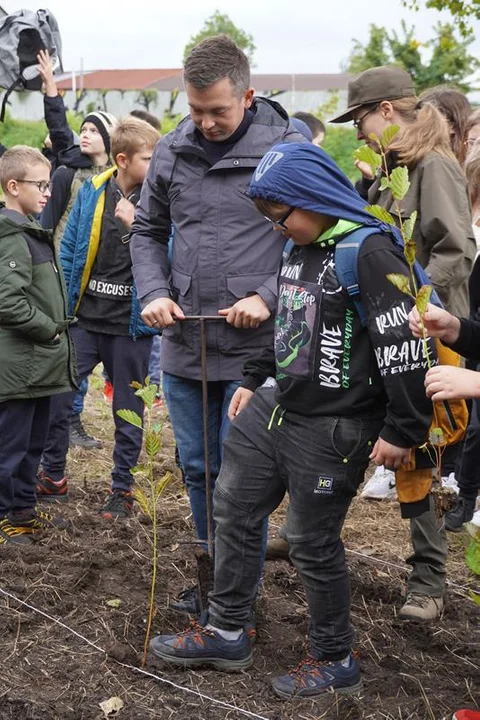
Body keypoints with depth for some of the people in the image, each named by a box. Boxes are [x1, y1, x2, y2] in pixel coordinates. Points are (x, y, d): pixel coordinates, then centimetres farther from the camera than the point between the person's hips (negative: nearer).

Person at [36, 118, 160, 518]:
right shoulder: (92, 192, 0)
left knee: (128, 410, 9)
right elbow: (69, 251, 5)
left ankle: (122, 489, 23)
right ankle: (53, 477, 23)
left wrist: (137, 225, -22)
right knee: (56, 398, 3)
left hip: (131, 324, -1)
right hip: (85, 317, 2)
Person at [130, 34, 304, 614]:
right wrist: (154, 292, -1)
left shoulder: (288, 148, -9)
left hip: (254, 350, -5)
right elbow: (148, 231, 15)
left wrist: (268, 297, -16)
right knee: (197, 469, 16)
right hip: (183, 346, 5)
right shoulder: (171, 150, 5)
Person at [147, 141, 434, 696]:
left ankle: (335, 660, 22)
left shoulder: (370, 251, -19)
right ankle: (225, 633, 27)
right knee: (233, 510, 12)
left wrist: (402, 430, -19)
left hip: (332, 430, -9)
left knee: (313, 543, 2)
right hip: (275, 407, 9)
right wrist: (254, 380, 22)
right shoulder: (299, 249, 10)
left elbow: (403, 343, -21)